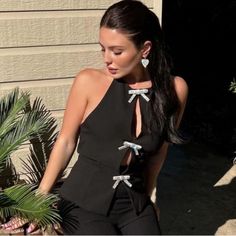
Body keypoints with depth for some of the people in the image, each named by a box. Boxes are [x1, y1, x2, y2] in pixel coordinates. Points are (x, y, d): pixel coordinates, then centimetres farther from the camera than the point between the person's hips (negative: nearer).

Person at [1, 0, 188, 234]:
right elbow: (66, 142, -1)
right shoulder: (89, 82, -10)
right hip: (85, 203, -2)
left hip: (135, 204, 3)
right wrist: (40, 197, 0)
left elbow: (158, 152, 7)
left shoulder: (174, 89, -4)